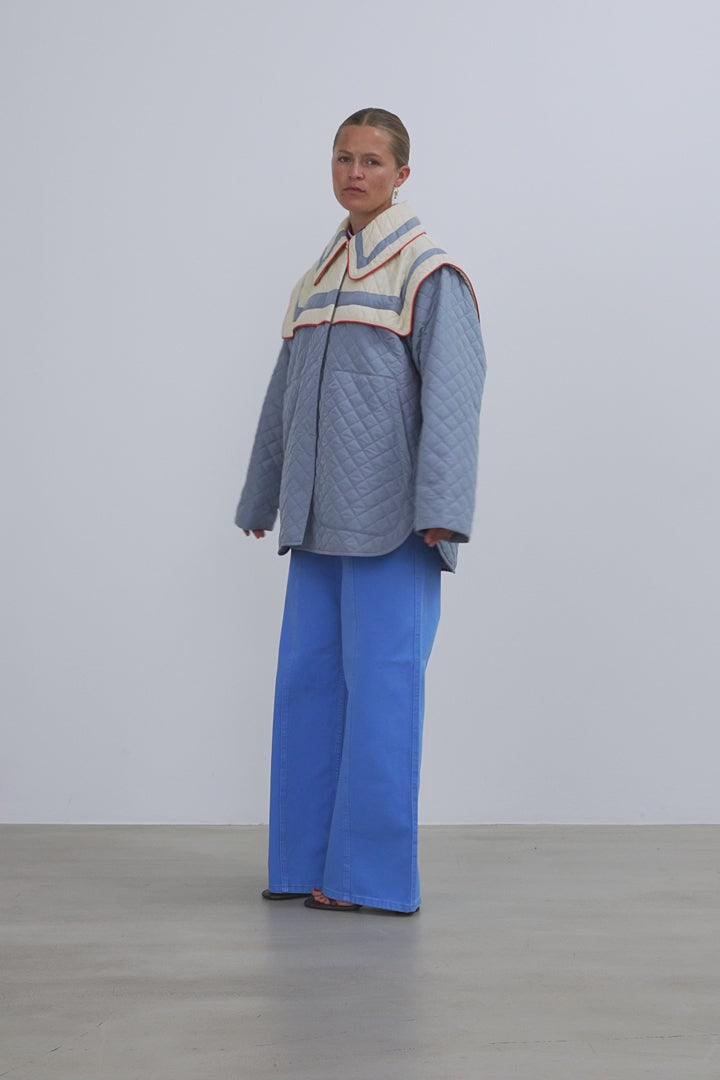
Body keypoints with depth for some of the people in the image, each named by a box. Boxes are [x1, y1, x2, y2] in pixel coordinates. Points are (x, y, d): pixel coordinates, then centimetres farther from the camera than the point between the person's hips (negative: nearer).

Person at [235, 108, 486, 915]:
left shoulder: (427, 272, -3)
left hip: (390, 517, -7)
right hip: (320, 517, 7)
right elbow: (285, 394, 23)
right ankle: (307, 862, 16)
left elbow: (453, 392, -12)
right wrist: (261, 496, 25)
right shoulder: (319, 276, 17)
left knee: (380, 683, -5)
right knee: (308, 680, 7)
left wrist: (441, 507, -21)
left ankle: (372, 872, 3)